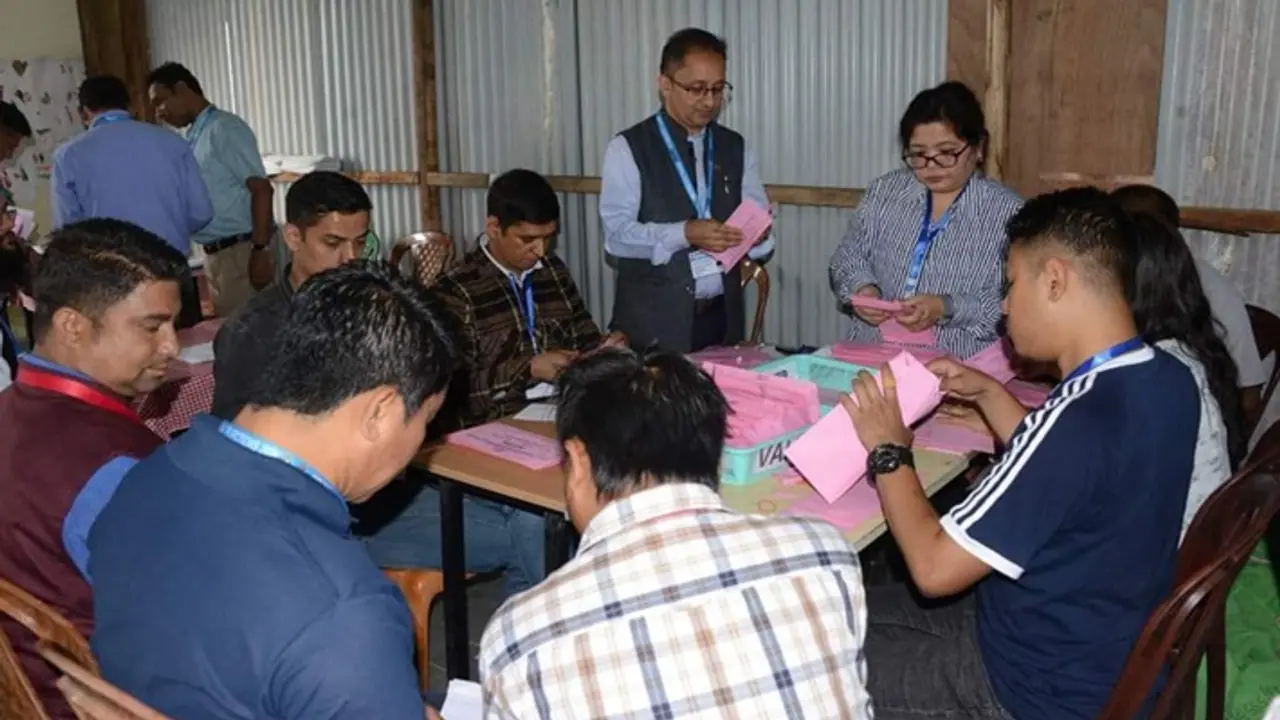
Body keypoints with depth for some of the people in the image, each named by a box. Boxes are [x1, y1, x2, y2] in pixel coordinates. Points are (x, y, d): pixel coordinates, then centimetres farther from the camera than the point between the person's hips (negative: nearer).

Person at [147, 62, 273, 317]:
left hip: (239, 251, -8)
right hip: (213, 253, 8)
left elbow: (261, 189, -17)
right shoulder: (193, 137, 16)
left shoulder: (225, 129, -10)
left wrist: (260, 250, -22)